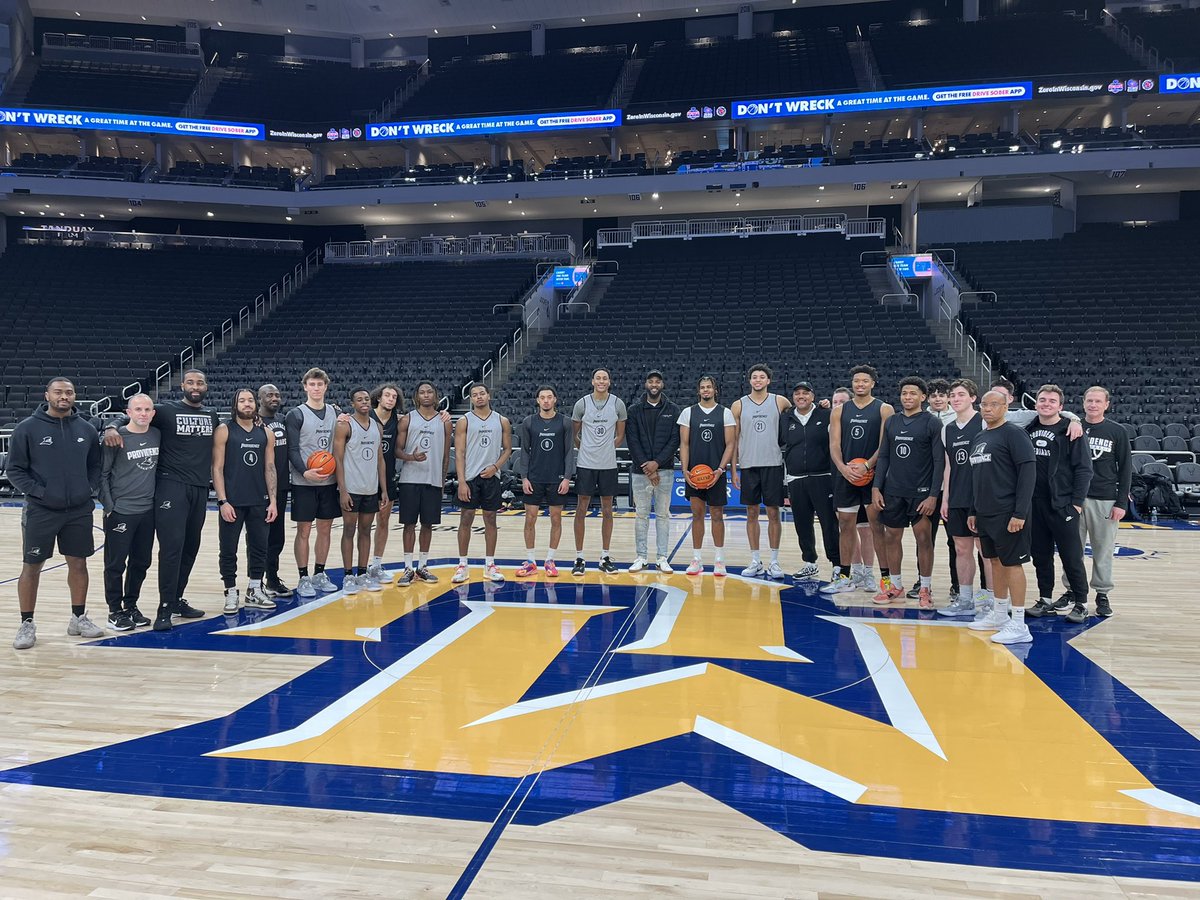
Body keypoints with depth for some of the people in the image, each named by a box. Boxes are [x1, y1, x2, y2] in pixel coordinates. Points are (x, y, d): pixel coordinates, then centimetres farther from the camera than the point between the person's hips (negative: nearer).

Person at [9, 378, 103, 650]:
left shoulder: (86, 429, 5)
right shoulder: (27, 428, -6)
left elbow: (95, 465, 14)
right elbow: (14, 470, -4)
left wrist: (90, 488, -1)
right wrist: (38, 492, -13)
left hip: (80, 512, 3)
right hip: (40, 512, -3)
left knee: (78, 564, 10)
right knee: (31, 567, 4)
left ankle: (79, 618, 24)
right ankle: (27, 624, 18)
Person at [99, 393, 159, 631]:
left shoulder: (157, 435, 5)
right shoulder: (117, 437, -9)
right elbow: (102, 474, -6)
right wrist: (109, 506, -10)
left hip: (148, 511, 5)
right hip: (120, 511, -5)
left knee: (141, 563, 12)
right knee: (116, 564, 3)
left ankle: (131, 606, 25)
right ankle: (115, 611, 14)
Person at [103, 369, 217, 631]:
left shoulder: (212, 416, 12)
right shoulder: (166, 410, -1)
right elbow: (130, 416, 0)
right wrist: (112, 427, -20)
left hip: (200, 489, 5)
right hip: (171, 485, -5)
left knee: (191, 547, 11)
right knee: (172, 546, -12)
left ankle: (177, 599, 24)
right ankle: (165, 607, -7)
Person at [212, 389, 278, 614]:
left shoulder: (266, 433, 8)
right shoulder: (224, 431, -3)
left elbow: (270, 468, 8)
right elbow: (217, 468, -5)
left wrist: (272, 501, 1)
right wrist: (223, 501, -12)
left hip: (259, 502, 4)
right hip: (232, 502, -3)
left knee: (259, 547, 9)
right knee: (228, 550, 3)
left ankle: (254, 591, 21)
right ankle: (231, 593, 15)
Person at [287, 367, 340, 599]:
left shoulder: (335, 413, 10)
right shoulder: (296, 415, -4)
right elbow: (292, 449, -9)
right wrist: (305, 472, -21)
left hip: (330, 481, 5)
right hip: (304, 483, -4)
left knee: (325, 529, 10)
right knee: (304, 531, 0)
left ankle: (319, 575, 21)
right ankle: (303, 579, 9)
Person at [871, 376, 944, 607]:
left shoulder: (932, 422, -5)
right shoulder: (891, 422, 8)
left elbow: (939, 461, -7)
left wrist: (933, 495, -13)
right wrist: (876, 488, 3)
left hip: (921, 492, -4)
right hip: (893, 491, 4)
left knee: (924, 538, 1)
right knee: (891, 537, 9)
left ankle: (926, 588, 14)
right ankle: (895, 585, 22)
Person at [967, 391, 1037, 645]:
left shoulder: (1014, 434, -9)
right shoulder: (978, 438, 15)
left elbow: (1028, 473, -15)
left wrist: (1020, 513, -20)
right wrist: (972, 511, 19)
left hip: (1007, 514, -8)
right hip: (985, 514, 8)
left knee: (1012, 563, -4)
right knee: (996, 562, 15)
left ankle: (1018, 625, 0)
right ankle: (1000, 614, 26)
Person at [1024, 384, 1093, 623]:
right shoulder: (1028, 431, 9)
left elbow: (1084, 469, -7)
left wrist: (1077, 502, -11)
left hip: (1062, 505, -5)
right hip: (1034, 504, 5)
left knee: (1071, 557, 1)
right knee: (1040, 555, 11)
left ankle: (1080, 603, 12)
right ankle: (1045, 600, 22)